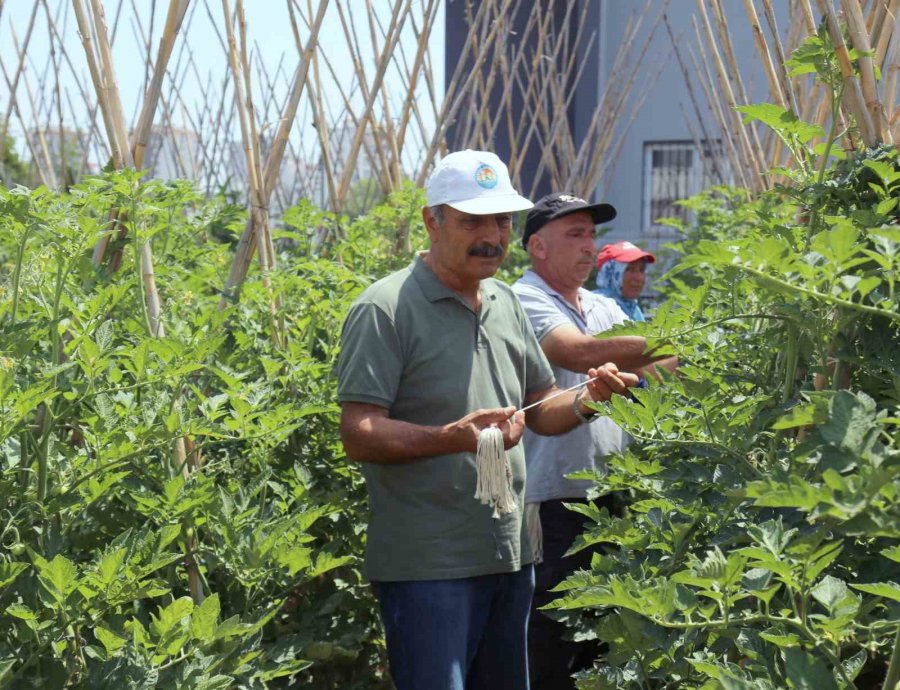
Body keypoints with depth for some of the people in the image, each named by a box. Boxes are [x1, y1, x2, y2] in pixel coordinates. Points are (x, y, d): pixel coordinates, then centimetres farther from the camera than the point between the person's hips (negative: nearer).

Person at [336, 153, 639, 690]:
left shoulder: (507, 303, 14)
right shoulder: (387, 309, -11)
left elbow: (541, 411, 19)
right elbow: (359, 437, -16)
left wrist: (587, 399, -3)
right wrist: (453, 437, -31)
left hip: (510, 556, 8)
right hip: (427, 565, -8)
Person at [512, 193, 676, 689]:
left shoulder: (604, 308, 17)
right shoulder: (524, 303, -9)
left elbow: (641, 369, 9)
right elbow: (582, 353, -25)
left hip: (609, 495, 8)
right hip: (552, 500, -8)